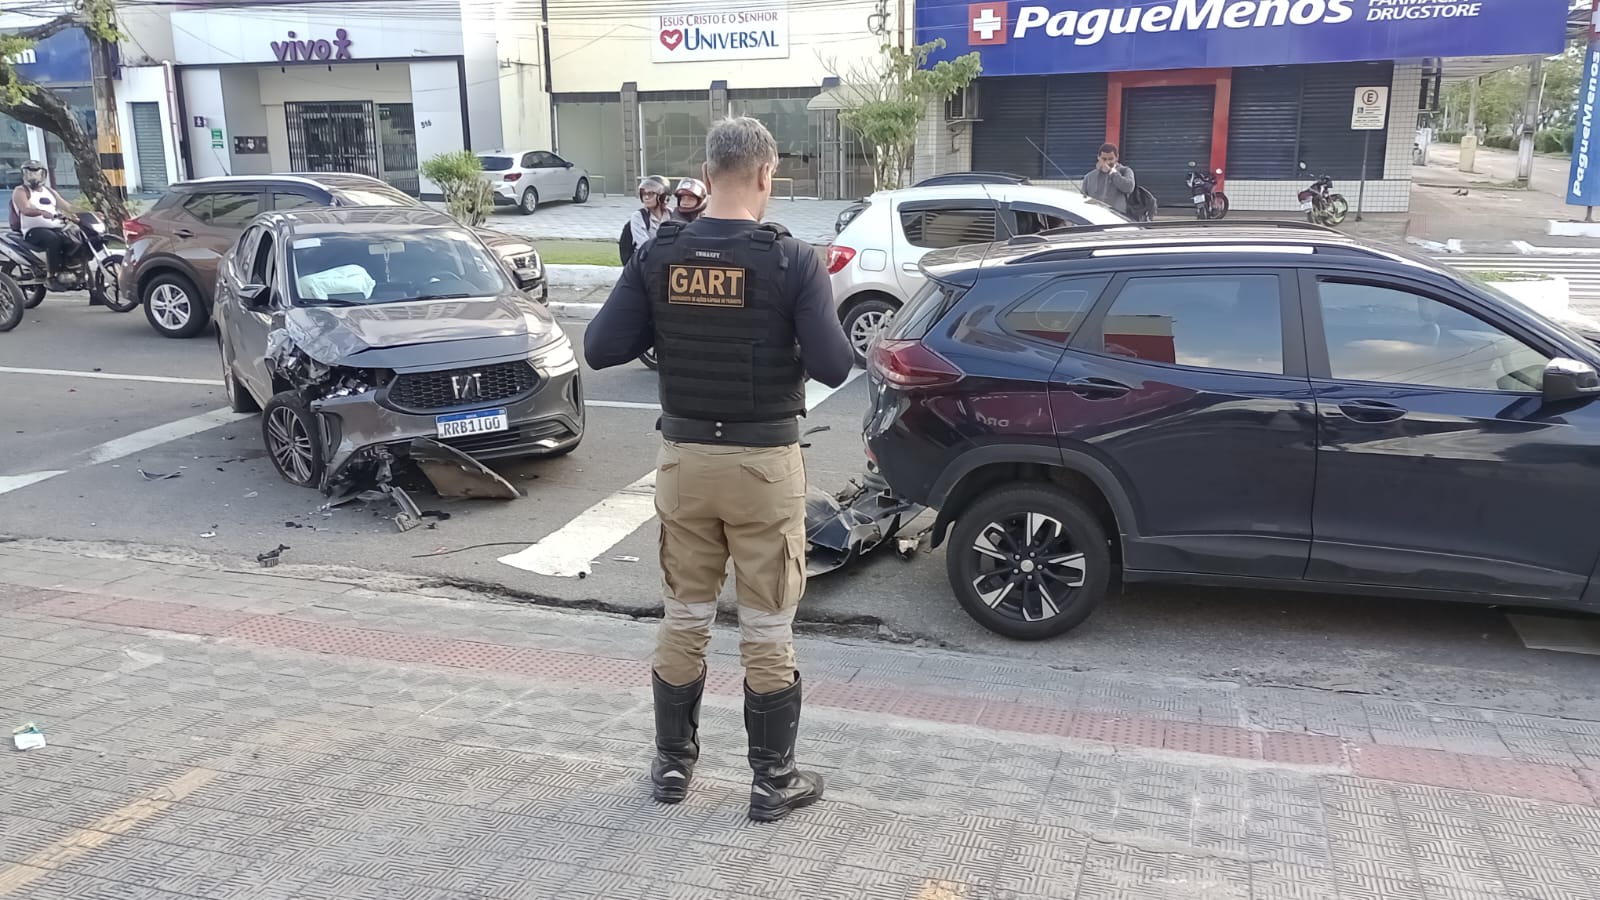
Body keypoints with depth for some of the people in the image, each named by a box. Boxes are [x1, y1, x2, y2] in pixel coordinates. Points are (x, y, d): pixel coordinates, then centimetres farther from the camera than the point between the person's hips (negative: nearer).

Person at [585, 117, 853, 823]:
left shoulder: (658, 256, -3)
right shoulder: (792, 261, -12)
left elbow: (600, 349, -4)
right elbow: (833, 367, -14)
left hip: (685, 457, 3)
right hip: (764, 462, -3)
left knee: (683, 620, 17)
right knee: (768, 631, 8)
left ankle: (672, 764, 30)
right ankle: (773, 782, 20)